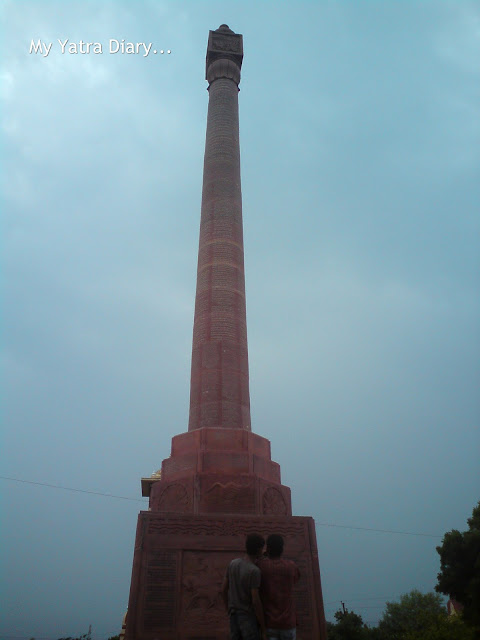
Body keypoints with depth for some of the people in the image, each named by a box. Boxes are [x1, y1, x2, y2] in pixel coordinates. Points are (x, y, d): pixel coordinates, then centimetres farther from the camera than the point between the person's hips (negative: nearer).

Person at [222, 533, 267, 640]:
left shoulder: (233, 564, -1)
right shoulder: (254, 572, -21)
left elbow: (224, 590, 6)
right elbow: (256, 601, -22)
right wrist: (263, 629, -13)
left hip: (235, 617, 7)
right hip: (250, 620, -6)